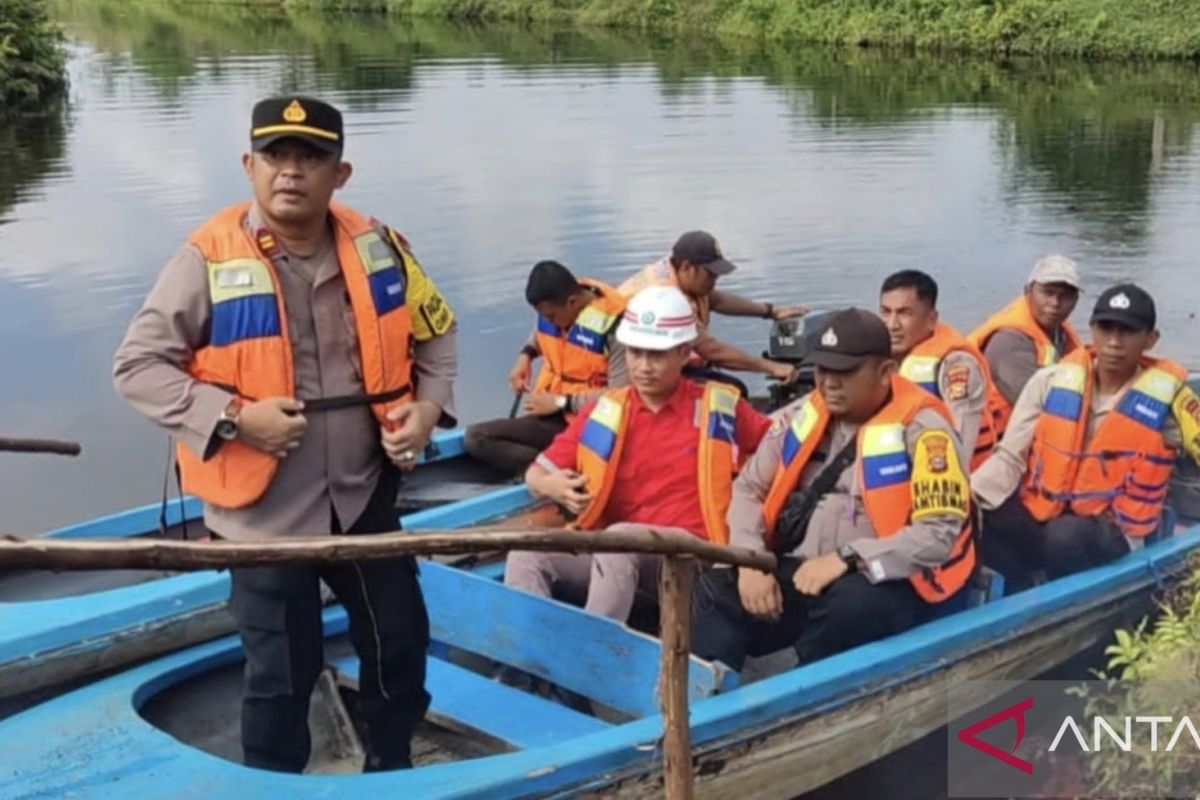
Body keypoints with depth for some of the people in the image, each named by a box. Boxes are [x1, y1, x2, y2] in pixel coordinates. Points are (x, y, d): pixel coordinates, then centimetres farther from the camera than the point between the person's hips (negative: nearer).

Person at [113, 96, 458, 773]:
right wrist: (235, 417, -22)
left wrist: (428, 407, -4)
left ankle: (393, 771, 43)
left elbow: (434, 332, 13)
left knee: (401, 640, 18)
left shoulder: (376, 248, -3)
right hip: (264, 510, -4)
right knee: (283, 672, 8)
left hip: (365, 497, 4)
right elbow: (137, 367, -11)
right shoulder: (210, 259, -15)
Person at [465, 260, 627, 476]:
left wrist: (561, 402, -15)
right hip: (553, 419, 9)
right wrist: (526, 354, 8)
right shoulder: (554, 306, 2)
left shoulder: (611, 325, -17)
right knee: (477, 437, -13)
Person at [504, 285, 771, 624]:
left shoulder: (719, 407, 7)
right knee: (526, 554, -22)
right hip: (614, 553, 4)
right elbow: (536, 475, 12)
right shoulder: (604, 412, 10)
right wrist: (553, 487, -12)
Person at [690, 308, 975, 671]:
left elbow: (941, 533, -17)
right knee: (715, 593, -18)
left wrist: (847, 559, -24)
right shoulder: (802, 415, 7)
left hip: (886, 581, -5)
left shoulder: (921, 428, -10)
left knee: (848, 606, -38)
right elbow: (749, 488, 11)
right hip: (798, 571, 5)